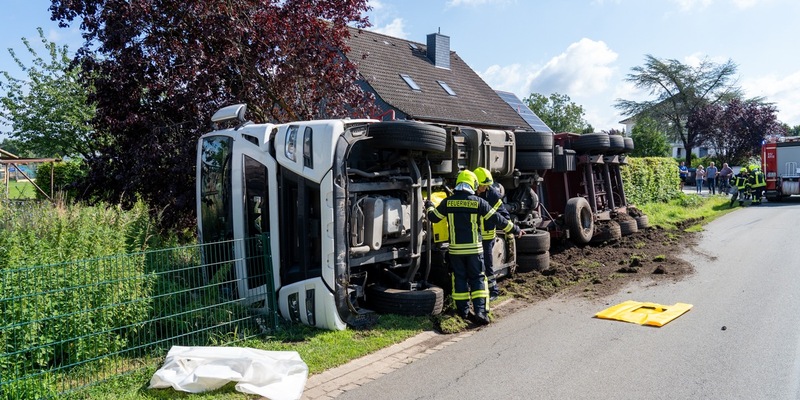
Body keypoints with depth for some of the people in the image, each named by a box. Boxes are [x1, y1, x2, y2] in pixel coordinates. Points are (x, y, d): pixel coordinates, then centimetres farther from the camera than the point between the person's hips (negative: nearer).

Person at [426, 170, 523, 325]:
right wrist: (515, 230, 9)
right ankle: (480, 311, -2)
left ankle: (463, 311, 16)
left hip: (455, 249, 1)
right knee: (477, 279, 7)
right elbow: (497, 219, -3)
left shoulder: (448, 202, -3)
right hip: (474, 248, -1)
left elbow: (433, 218, 9)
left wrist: (429, 207, 30)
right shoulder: (478, 202, -6)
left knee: (459, 279, 11)